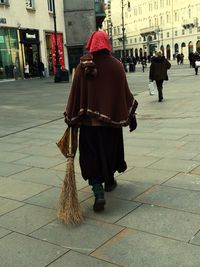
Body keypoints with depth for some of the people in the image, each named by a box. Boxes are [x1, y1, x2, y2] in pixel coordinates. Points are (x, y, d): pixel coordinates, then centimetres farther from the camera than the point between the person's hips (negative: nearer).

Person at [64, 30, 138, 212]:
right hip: (112, 118, 1)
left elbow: (75, 94, -5)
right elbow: (125, 92, -4)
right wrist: (131, 117, 4)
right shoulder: (116, 65, -5)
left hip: (88, 120, -1)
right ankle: (109, 182, 39)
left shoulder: (82, 66, -5)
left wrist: (71, 120, 2)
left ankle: (98, 193, -11)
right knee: (110, 149, 21)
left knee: (92, 155, 3)